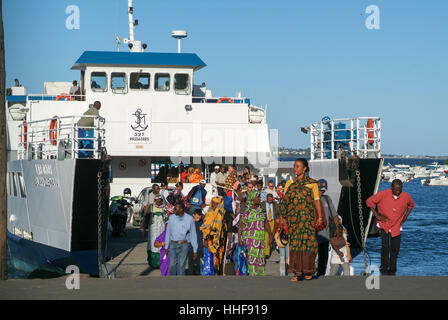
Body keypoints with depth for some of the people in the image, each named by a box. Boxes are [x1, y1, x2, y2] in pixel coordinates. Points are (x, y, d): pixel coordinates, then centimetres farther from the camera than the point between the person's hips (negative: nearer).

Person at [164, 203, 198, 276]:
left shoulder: (189, 219, -4)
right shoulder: (172, 218, 4)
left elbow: (193, 235, 2)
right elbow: (168, 232, 12)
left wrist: (195, 251, 3)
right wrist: (166, 247, 13)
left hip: (184, 245, -2)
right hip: (173, 245, 2)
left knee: (181, 266, -5)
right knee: (172, 265, -2)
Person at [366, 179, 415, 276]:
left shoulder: (406, 197, -7)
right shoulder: (383, 194, -15)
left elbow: (411, 205, 17)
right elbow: (369, 201, -3)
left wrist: (405, 217, 7)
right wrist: (377, 215, -6)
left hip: (396, 226, 2)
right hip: (384, 225, -2)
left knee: (395, 249, 2)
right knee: (385, 246, -18)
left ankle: (392, 271, 16)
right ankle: (384, 269, -7)